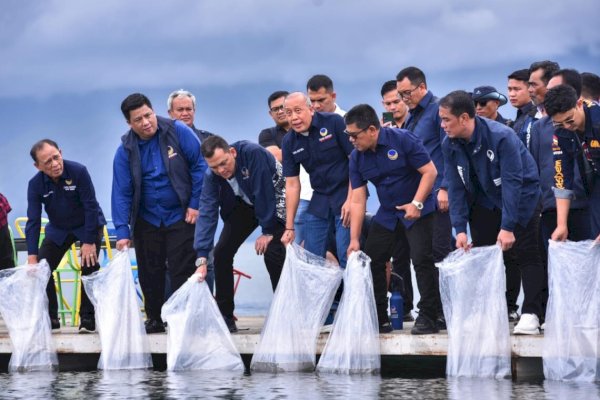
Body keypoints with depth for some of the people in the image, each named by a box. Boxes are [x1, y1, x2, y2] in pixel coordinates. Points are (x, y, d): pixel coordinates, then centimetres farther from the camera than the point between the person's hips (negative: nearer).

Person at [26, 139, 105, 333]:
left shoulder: (78, 172, -28)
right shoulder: (36, 184, -19)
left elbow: (91, 207, -24)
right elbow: (33, 221, -20)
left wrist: (89, 242, -25)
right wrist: (32, 257, -27)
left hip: (89, 225, -3)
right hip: (58, 229, 3)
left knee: (89, 267, -18)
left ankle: (87, 318, -9)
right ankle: (49, 317, 6)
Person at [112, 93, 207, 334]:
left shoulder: (178, 132, -12)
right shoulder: (125, 151, -6)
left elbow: (199, 166, -8)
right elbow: (121, 193, -7)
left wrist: (196, 204, -10)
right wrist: (122, 231, -13)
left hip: (181, 216, -3)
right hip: (147, 221, 3)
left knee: (182, 271, -6)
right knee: (149, 273, 8)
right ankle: (154, 319, 20)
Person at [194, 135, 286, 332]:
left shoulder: (253, 153, -36)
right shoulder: (211, 176, -20)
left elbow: (264, 193, -30)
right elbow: (206, 213, -24)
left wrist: (267, 231, -23)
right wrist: (201, 258, -31)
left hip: (275, 201, -5)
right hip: (244, 204, 5)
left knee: (273, 252, -22)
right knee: (222, 252, -7)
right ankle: (224, 318, 2)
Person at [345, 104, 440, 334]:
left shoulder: (402, 140, -18)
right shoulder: (357, 158, -3)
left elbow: (430, 171, -17)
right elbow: (357, 200, -3)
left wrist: (417, 203, -26)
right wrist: (354, 240, -7)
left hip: (418, 211, -6)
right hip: (387, 215, 6)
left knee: (422, 259, -17)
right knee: (370, 261, 2)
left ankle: (428, 317, -9)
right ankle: (379, 319, 13)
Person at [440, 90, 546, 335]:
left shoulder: (501, 136, -30)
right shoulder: (450, 146, -12)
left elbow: (512, 182, -29)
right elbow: (456, 187, -9)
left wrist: (507, 227, -31)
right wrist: (460, 228, -17)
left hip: (520, 198, -5)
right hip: (485, 202, 5)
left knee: (526, 255, -9)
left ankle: (531, 314, -10)